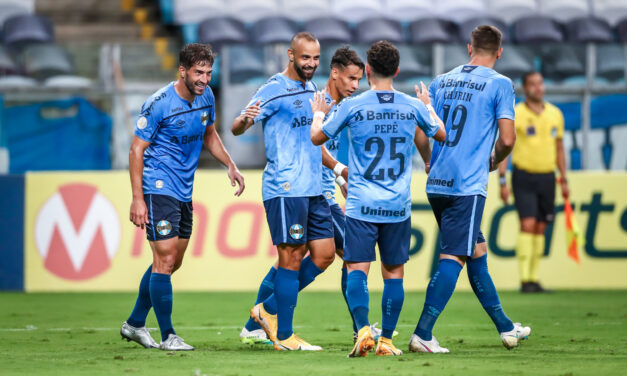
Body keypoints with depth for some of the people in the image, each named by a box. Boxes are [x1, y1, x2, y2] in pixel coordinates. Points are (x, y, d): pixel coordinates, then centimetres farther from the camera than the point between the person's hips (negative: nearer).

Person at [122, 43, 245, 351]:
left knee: (171, 262, 13)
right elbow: (136, 150, -13)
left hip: (184, 192, 8)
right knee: (165, 260, -11)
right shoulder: (159, 104, -17)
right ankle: (167, 336, -6)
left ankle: (135, 323, 26)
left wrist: (230, 165, 9)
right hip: (158, 189, -8)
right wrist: (137, 199, -18)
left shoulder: (206, 97, 4)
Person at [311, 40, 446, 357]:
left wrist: (318, 113, 29)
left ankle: (363, 329, -22)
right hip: (398, 207, 2)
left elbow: (317, 137, 8)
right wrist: (427, 107, 40)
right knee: (394, 272, 8)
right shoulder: (412, 106, 2)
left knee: (357, 268, -3)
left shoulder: (351, 106, -5)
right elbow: (440, 134, 21)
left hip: (361, 205, -2)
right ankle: (386, 340, 7)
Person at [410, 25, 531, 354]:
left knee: (477, 251, 17)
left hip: (436, 184, 6)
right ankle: (422, 334, -15)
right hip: (468, 186, -6)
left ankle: (505, 327, 27)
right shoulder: (499, 84, -4)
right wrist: (494, 161, 11)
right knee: (453, 258, -7)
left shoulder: (441, 81, 12)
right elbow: (507, 139, -9)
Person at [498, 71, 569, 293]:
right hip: (524, 177, -5)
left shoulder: (555, 114, 9)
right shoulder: (515, 114, -6)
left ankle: (534, 278, 12)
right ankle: (525, 280, -15)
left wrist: (564, 180, 13)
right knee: (528, 225, -15)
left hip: (547, 178, 5)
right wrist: (502, 181, -11)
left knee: (540, 228, 6)